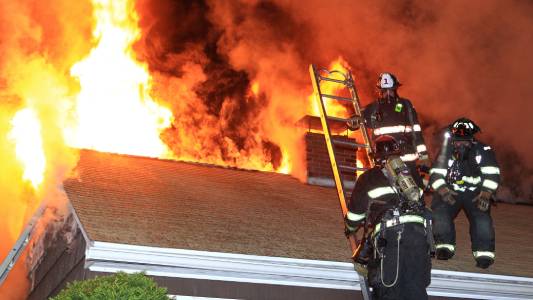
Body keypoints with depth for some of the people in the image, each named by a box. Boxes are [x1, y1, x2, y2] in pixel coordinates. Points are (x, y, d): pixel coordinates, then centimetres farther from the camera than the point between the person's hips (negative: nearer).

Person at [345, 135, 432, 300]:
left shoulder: (368, 177, 18)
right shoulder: (410, 173, 28)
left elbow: (355, 213, 24)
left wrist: (351, 229, 45)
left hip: (389, 234, -3)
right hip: (419, 230, 3)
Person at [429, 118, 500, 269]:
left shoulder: (483, 150, -9)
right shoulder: (446, 152, -5)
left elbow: (492, 174, -12)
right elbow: (436, 174, -9)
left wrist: (486, 194, -26)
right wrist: (443, 191, -28)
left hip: (475, 193, -1)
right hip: (450, 192, 1)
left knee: (481, 216, -25)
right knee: (440, 211, -24)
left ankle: (484, 252, -18)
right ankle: (445, 246, -12)